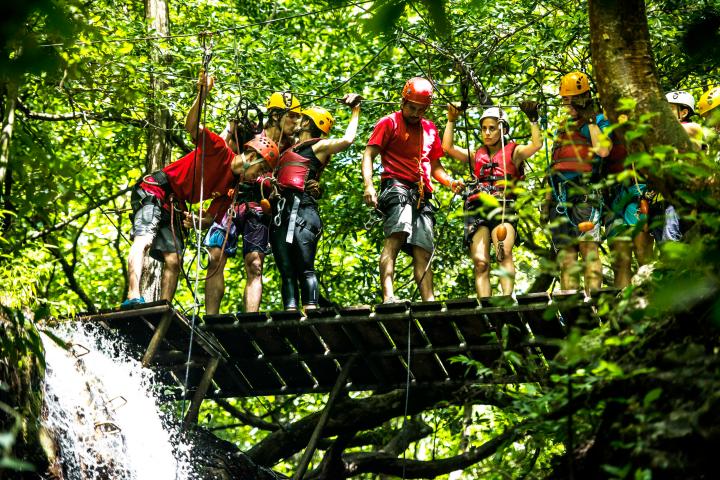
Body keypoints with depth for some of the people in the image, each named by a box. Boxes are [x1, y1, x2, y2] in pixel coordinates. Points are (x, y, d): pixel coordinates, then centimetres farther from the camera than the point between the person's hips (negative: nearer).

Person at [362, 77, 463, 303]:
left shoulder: (430, 129, 25)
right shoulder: (390, 123, 6)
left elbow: (435, 166, 29)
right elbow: (368, 155, -2)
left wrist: (451, 182, 8)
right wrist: (368, 185, -19)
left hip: (422, 196, 7)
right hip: (397, 186, -7)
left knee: (423, 251, 1)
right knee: (397, 236, -28)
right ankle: (388, 297, -40)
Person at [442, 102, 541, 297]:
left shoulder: (513, 152, 18)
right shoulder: (477, 155, 27)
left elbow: (537, 144, 2)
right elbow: (447, 147, 22)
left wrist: (532, 120, -1)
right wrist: (451, 120, 20)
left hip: (503, 206, -3)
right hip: (476, 209, 3)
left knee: (504, 252, -28)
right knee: (480, 262, -13)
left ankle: (507, 298, -39)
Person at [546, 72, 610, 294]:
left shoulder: (598, 121, 9)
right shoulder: (563, 126, 28)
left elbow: (603, 150, -10)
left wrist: (590, 120, -4)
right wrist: (549, 194, 20)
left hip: (584, 190, -6)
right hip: (560, 192, 6)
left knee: (588, 243, -16)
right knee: (565, 248, -1)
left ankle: (594, 294, -20)